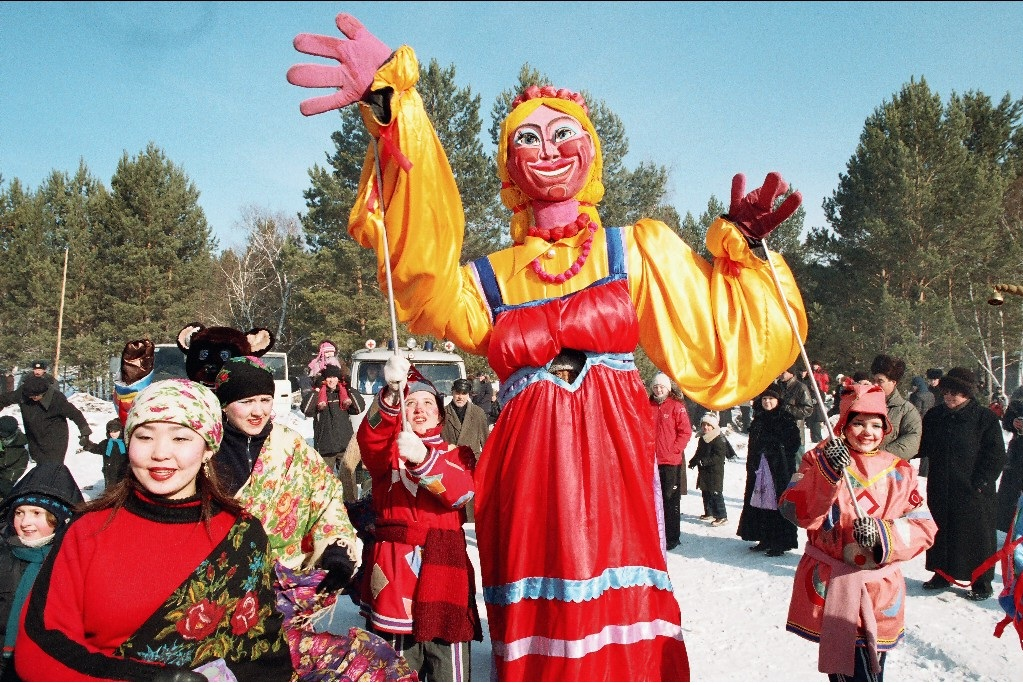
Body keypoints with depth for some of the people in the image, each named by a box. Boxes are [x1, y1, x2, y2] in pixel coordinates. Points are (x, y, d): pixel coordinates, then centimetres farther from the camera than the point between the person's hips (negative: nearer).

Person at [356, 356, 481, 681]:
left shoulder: (457, 454, 12)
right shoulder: (387, 450, 12)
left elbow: (461, 492, -10)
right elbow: (370, 437, -14)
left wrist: (421, 457, -28)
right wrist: (392, 393, -32)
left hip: (444, 567, 0)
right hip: (394, 569, 0)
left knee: (451, 670, 2)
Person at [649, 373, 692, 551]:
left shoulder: (676, 406, -2)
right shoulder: (648, 406, 10)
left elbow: (686, 431, -5)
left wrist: (674, 450, -10)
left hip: (671, 461, -4)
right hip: (652, 461, 4)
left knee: (671, 500, 1)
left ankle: (672, 538, 8)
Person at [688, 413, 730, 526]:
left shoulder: (719, 439, -15)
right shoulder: (702, 438, 12)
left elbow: (718, 457, -22)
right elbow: (699, 453, 23)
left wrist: (704, 461, -26)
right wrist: (693, 461, 8)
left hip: (715, 471, -9)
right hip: (704, 472, 9)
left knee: (715, 493, -10)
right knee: (706, 493, 16)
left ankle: (722, 516, -7)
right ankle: (709, 513, 29)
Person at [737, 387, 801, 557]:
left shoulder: (786, 419, -4)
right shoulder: (759, 419, 14)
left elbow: (794, 443, -8)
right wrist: (752, 465, 10)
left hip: (779, 468, -6)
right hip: (759, 467, 6)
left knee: (778, 503, -5)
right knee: (760, 502, 8)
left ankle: (780, 543, 2)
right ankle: (765, 539, 17)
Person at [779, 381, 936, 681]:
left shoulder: (900, 473, 8)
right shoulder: (820, 459, 0)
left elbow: (923, 529, 0)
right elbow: (795, 511, -14)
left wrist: (883, 534, -19)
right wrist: (826, 473, -28)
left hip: (879, 592, 2)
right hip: (829, 589, -2)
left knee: (869, 672, 4)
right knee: (842, 672, 3)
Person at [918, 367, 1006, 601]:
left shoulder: (985, 418, -7)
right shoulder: (934, 416, 7)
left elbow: (996, 456, -7)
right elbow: (923, 447, 14)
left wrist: (981, 483, -14)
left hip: (973, 492, -5)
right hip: (940, 491, 5)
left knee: (976, 536, 3)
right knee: (941, 534, 14)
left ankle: (981, 583, 16)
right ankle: (942, 575, 29)